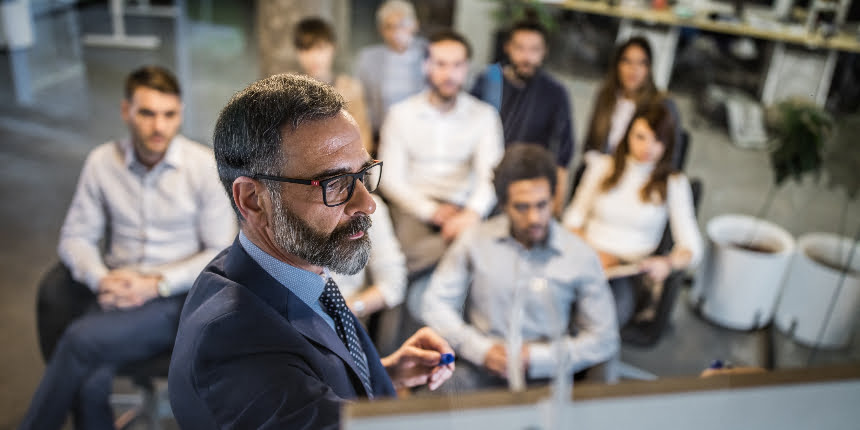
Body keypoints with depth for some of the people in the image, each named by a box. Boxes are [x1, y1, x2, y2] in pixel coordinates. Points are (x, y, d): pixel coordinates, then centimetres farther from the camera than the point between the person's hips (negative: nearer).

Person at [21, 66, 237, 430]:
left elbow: (222, 253, -6)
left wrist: (156, 283, -17)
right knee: (90, 385, -25)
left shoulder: (206, 166, -9)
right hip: (116, 290, 3)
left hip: (178, 296, -3)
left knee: (82, 338, -26)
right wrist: (102, 279, -12)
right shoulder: (101, 162, 1)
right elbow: (75, 237, 8)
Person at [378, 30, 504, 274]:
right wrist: (431, 211, -15)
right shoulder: (401, 114, 6)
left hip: (461, 208, 1)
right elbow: (390, 177, 0)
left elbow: (491, 173, -6)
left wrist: (473, 212, -28)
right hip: (414, 205, -1)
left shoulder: (484, 115, 6)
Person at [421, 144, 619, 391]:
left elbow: (604, 340, 5)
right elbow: (435, 304, 7)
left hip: (544, 377, 0)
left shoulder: (581, 256, 1)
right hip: (480, 370, 1)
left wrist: (535, 357, -6)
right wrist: (481, 349, -7)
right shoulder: (475, 241, 4)